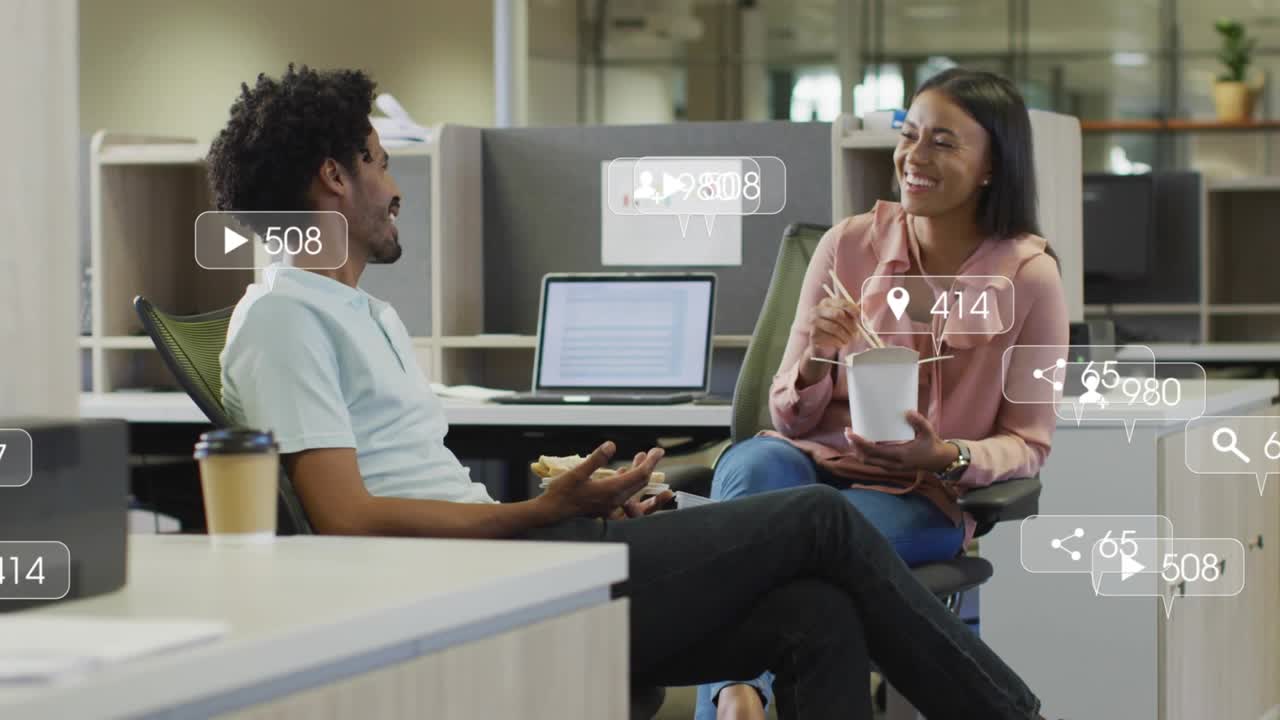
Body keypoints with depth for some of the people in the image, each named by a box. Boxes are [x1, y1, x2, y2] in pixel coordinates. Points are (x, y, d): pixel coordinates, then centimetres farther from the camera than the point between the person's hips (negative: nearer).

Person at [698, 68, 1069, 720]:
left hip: (921, 498, -2)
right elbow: (792, 417, 7)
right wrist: (815, 363, -16)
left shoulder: (1029, 277, -3)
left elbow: (1027, 444, 2)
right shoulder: (850, 244, 3)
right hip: (811, 459, 2)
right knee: (756, 465, -34)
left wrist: (945, 456, -19)